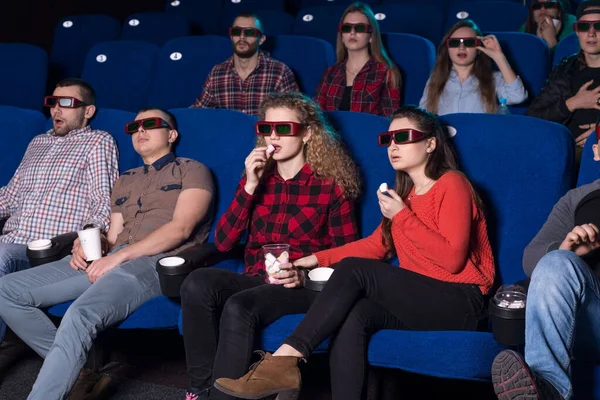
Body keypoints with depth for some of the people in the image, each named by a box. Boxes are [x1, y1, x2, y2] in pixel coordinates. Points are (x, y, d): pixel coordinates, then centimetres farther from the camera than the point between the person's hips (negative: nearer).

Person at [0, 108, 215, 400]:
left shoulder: (192, 170, 9)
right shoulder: (125, 180, 31)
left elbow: (181, 229, -6)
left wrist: (120, 256, -15)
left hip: (158, 261, -8)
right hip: (113, 259, 8)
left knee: (80, 315, -37)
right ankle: (70, 364, -5)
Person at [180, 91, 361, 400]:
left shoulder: (331, 184, -1)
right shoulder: (258, 177, 12)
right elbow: (222, 242, 1)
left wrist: (304, 276, -18)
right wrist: (250, 186, -8)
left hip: (304, 287, -4)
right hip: (255, 280, 5)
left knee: (238, 307, -34)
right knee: (197, 283, -27)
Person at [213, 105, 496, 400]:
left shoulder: (451, 184, -6)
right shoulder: (405, 191, 20)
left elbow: (452, 259, -17)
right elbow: (375, 245, 17)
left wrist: (402, 216, -17)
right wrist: (319, 258, 6)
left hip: (459, 303, -6)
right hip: (421, 299, 7)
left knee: (353, 270, -23)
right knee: (352, 317, -25)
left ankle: (284, 361, -29)